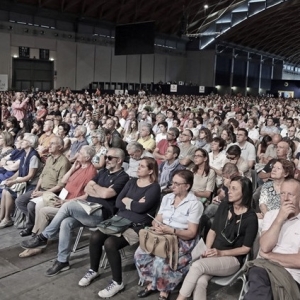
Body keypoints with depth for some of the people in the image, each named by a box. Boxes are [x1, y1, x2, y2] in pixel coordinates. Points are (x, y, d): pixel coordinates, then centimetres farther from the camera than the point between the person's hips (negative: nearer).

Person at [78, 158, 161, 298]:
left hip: (138, 226, -6)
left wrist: (127, 201, -4)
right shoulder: (132, 182, 12)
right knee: (95, 237, -14)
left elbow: (141, 208, -20)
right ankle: (93, 270, 11)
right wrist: (134, 203, -10)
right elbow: (118, 202, 4)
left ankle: (117, 282, -7)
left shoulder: (154, 187, -7)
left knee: (110, 243, -26)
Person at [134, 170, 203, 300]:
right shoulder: (167, 198, 9)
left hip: (182, 241, -6)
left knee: (161, 261, -30)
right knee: (140, 254, -17)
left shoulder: (195, 204, -11)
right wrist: (157, 225, -16)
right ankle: (151, 284, 3)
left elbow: (191, 233, -14)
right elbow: (157, 219, 8)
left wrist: (172, 230, -28)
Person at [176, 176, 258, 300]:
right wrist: (208, 250, -6)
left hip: (233, 259, -4)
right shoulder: (224, 206, 6)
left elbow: (246, 248, -6)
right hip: (214, 254, 4)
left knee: (197, 265, -31)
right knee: (200, 281, -28)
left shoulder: (251, 217, -8)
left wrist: (221, 253, -14)